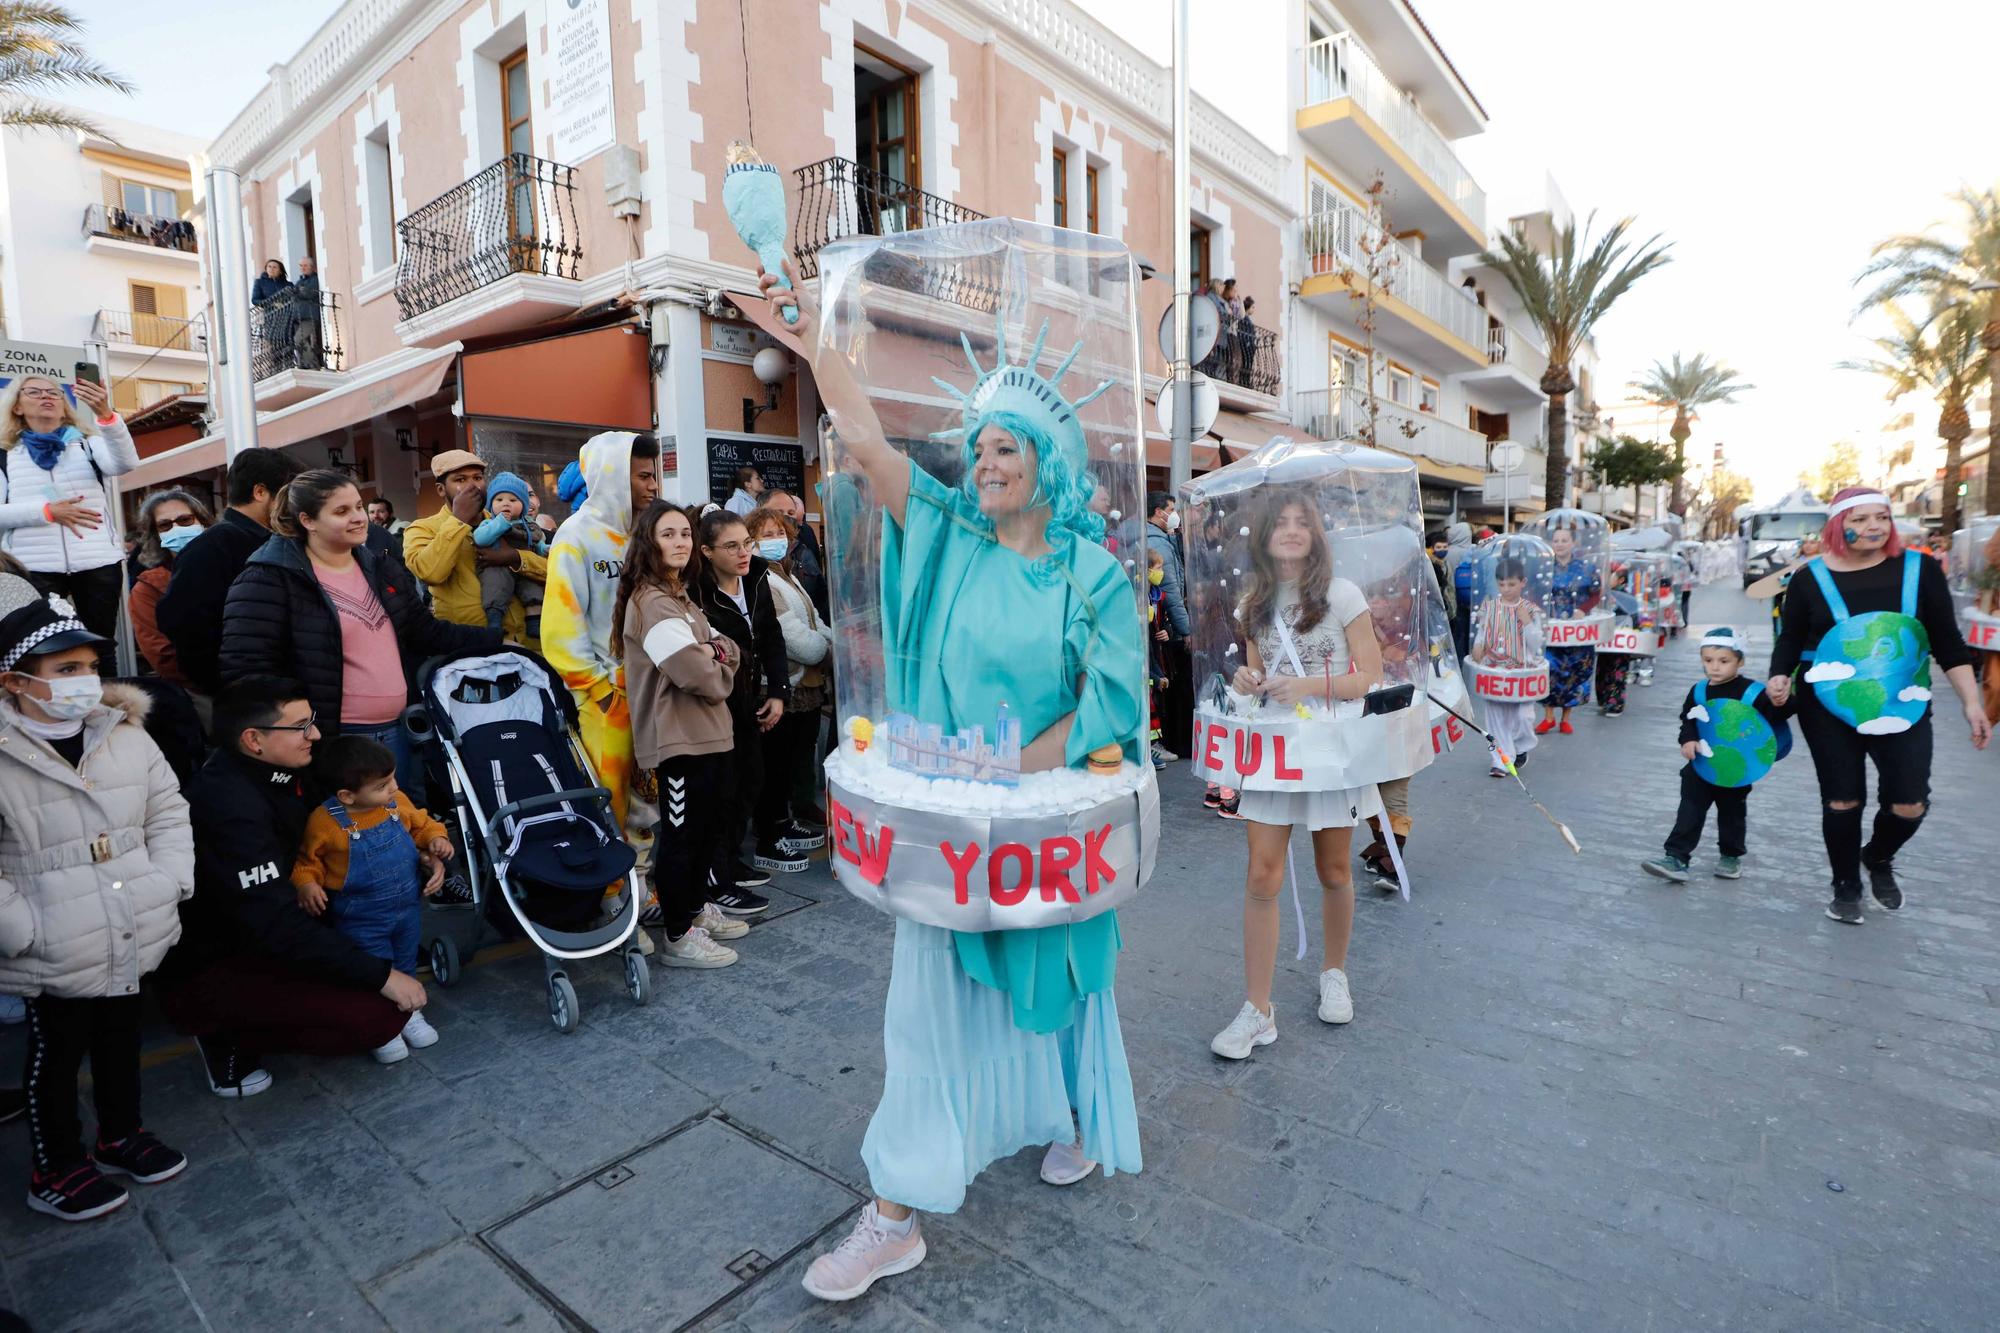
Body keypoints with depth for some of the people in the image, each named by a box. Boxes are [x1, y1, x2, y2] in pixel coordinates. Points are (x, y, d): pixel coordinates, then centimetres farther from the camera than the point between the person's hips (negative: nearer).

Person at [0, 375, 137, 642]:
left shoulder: (88, 443, 13)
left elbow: (126, 463, -11)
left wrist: (104, 414, -25)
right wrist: (48, 511, -15)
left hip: (97, 563, 0)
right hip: (35, 568, 0)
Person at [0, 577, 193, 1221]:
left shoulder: (124, 733, -2)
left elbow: (168, 809, 8)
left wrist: (171, 878, -2)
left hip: (134, 942, 5)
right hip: (56, 957, -4)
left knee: (122, 1039, 22)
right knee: (57, 1055, 15)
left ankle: (121, 1135, 43)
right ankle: (56, 1170, 35)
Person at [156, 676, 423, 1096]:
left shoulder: (274, 774, -2)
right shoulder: (231, 806, -28)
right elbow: (277, 928, -31)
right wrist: (381, 976, -29)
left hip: (254, 939, 9)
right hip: (204, 975, -9)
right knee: (382, 1012, -23)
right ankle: (228, 1040, -2)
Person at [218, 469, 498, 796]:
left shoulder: (378, 569, 11)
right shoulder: (271, 578, -10)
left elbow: (429, 633, 14)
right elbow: (246, 668, -15)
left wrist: (497, 640, 6)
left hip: (400, 731, 6)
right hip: (333, 742, -6)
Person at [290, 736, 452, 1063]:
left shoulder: (398, 803, -11)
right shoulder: (325, 821, -22)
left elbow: (422, 824, 7)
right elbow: (308, 860, -7)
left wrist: (436, 840, -12)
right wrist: (306, 884, -25)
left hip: (407, 907, 4)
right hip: (360, 920, -4)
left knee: (405, 965, 23)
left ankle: (407, 1012, 45)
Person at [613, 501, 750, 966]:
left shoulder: (683, 598, 16)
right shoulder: (651, 603, -16)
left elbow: (728, 652, 15)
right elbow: (698, 675, -23)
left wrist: (714, 653, -6)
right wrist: (714, 665, -2)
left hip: (707, 733, 10)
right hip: (678, 737, -10)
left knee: (708, 826, 19)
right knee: (681, 833, 0)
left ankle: (698, 909, 34)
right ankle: (678, 936, 12)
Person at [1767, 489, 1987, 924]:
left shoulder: (1919, 570, -2)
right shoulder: (1811, 578, -4)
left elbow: (1948, 642, 1)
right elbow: (1790, 641, 0)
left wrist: (1971, 702, -3)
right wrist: (1779, 679, -19)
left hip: (1902, 705, 1)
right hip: (1829, 707, -1)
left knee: (1910, 803, -3)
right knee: (1842, 801, 5)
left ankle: (1879, 859, 30)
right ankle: (1846, 887, 24)